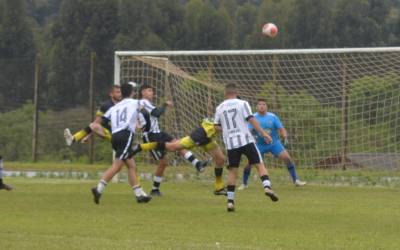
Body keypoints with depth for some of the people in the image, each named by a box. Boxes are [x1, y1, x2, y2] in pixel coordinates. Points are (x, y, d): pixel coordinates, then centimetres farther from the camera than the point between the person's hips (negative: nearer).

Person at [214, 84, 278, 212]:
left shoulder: (220, 108, 11)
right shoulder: (242, 104, 1)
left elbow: (216, 127, 13)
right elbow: (251, 120, -8)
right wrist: (263, 133, -6)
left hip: (230, 143, 3)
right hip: (246, 140, -3)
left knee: (232, 171, 8)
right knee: (259, 164, 2)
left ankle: (230, 200, 3)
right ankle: (267, 187, -20)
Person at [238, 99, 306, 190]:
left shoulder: (272, 117, -8)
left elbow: (281, 129, -6)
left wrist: (285, 136, -26)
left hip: (274, 143, 0)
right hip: (260, 144, 0)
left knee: (287, 158, -14)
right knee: (250, 162, -10)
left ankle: (296, 180, -4)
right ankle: (244, 184, 11)